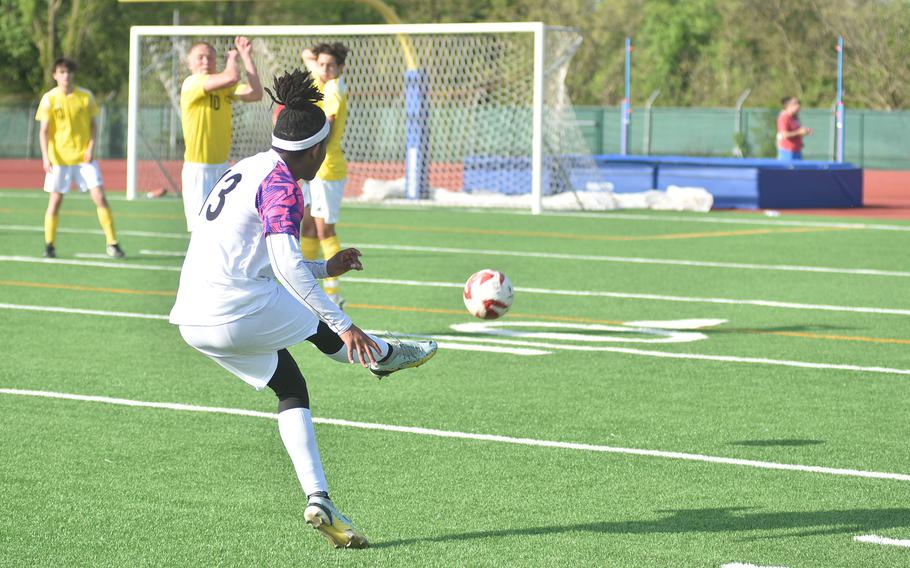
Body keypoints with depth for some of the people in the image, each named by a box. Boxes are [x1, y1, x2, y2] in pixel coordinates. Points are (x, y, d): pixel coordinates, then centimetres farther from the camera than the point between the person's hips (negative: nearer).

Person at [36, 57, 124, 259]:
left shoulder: (86, 96, 1)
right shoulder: (49, 99, -3)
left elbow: (93, 125, 7)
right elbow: (44, 130, -3)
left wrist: (91, 147, -7)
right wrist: (45, 156, -13)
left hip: (84, 157, 1)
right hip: (59, 158, -1)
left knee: (100, 197, -6)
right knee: (55, 200, 0)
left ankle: (112, 244, -1)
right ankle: (49, 245, 12)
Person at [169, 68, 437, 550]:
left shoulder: (247, 169, 17)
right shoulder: (282, 185, -11)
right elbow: (286, 264, -24)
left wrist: (324, 267, 38)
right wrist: (344, 326, -24)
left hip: (193, 320, 9)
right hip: (238, 310, -9)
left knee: (291, 388, 18)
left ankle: (318, 501, 12)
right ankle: (383, 356, 44)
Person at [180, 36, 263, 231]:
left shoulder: (224, 87, 8)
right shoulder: (191, 84, -13)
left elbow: (255, 93, -9)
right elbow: (231, 77, -26)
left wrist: (246, 56, -5)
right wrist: (232, 58, -4)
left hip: (221, 167, 7)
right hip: (198, 169, -7)